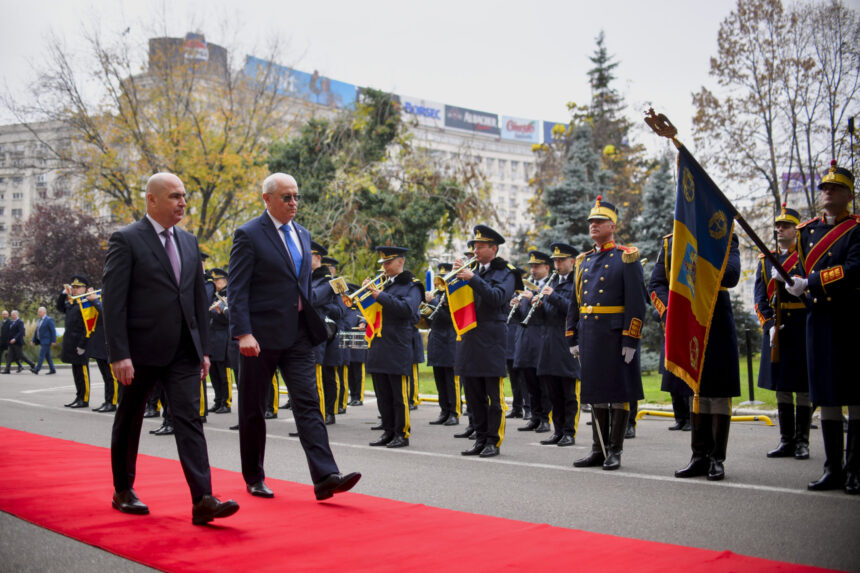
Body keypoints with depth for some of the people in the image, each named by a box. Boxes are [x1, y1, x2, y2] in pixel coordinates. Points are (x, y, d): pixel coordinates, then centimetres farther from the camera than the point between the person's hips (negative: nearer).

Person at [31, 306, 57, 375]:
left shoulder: (49, 320, -9)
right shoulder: (39, 321, 16)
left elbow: (53, 331, -13)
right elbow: (36, 331, 19)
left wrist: (53, 341, -17)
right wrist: (34, 340, 13)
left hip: (46, 341, -8)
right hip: (41, 341, 8)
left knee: (41, 354, -13)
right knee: (47, 356, 9)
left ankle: (37, 369, -17)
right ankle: (52, 370, 13)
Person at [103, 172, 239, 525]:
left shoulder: (188, 242, 12)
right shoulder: (126, 240, -7)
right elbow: (113, 301, -12)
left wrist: (203, 349, 12)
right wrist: (119, 354, -18)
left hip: (183, 351, 4)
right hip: (142, 350, -4)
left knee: (190, 419, -5)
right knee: (129, 421, 12)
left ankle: (203, 500, -11)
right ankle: (123, 491, 29)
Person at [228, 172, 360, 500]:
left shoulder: (303, 235, 14)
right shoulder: (248, 235, -6)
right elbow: (237, 289, -12)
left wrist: (312, 323, 16)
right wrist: (243, 333, -21)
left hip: (298, 334, 5)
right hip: (262, 335, -5)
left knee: (308, 404, -4)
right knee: (253, 408, 7)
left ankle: (325, 477, -9)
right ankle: (254, 478, 21)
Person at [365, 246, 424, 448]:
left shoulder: (412, 286, -2)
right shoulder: (382, 284, 18)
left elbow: (407, 308, -21)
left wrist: (379, 295, -22)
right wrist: (367, 291, 0)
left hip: (397, 350, -7)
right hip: (378, 348, 7)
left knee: (399, 395, -2)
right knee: (383, 396, 11)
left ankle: (402, 434, 5)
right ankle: (388, 432, 19)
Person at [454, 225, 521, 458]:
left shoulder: (505, 273, 0)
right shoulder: (473, 271, 17)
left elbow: (497, 297, -19)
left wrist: (472, 278, -22)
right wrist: (457, 278, -4)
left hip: (491, 341, -6)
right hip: (469, 340, 6)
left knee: (494, 397, -1)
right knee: (474, 396, 9)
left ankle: (494, 441, 5)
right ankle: (480, 439, 17)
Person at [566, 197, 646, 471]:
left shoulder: (626, 258, -5)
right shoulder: (583, 261, 14)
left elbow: (636, 303, -11)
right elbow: (575, 302, 17)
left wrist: (631, 340, -17)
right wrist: (572, 337, 12)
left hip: (615, 335, -6)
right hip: (589, 335, 6)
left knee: (618, 394, 0)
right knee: (595, 393, 11)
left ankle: (615, 451, 8)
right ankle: (598, 450, 19)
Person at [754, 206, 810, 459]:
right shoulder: (765, 259, 13)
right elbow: (760, 298, 6)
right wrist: (770, 325, -6)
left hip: (801, 326, -3)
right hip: (776, 327, 3)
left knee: (802, 385, -1)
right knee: (780, 386, 6)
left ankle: (802, 441, 6)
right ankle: (786, 441, 12)